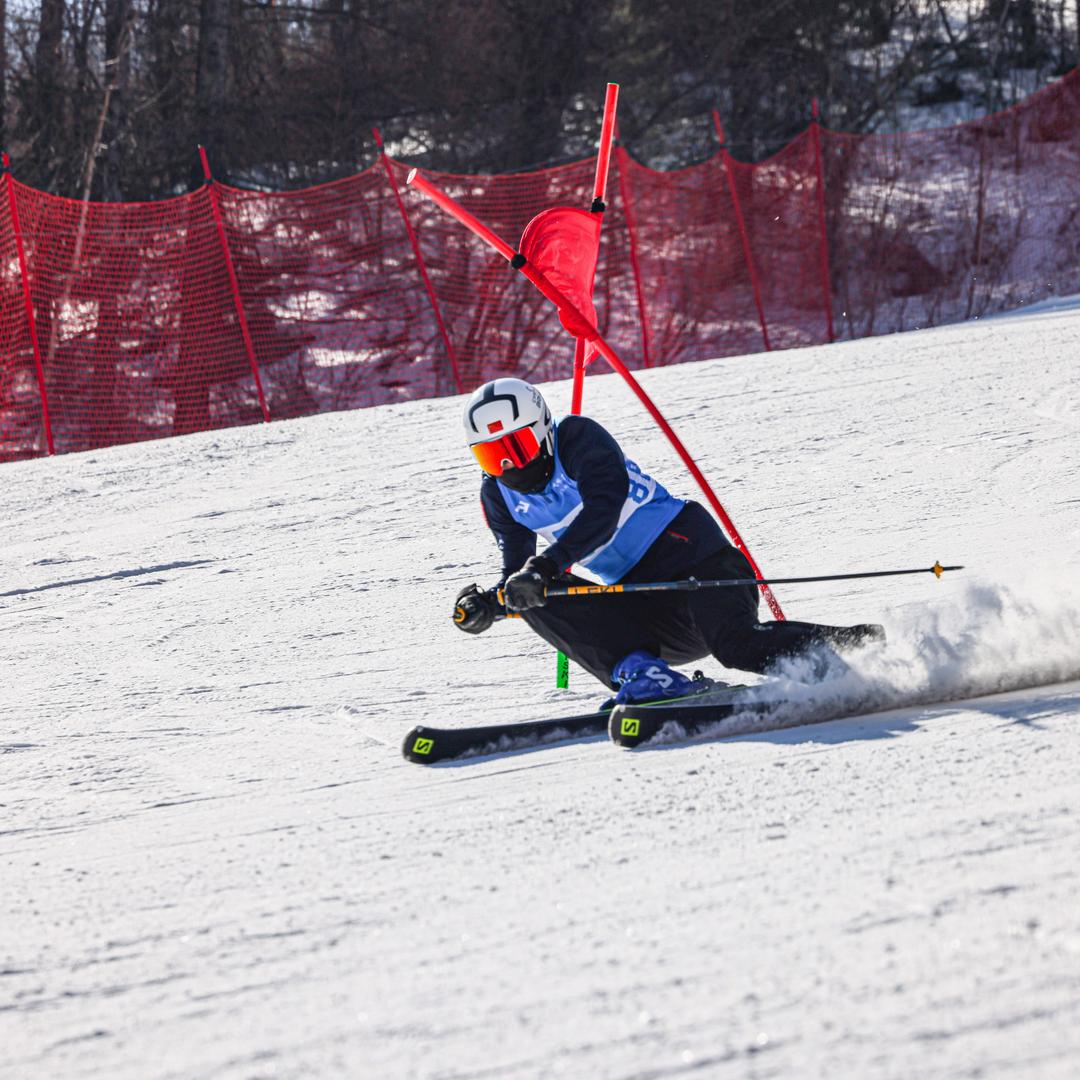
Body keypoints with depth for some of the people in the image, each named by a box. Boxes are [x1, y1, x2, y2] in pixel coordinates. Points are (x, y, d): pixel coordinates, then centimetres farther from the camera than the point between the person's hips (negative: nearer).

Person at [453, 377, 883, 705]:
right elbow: (517, 568, 10)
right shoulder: (500, 495, 9)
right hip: (636, 599, 7)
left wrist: (545, 565, -38)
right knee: (535, 599, -16)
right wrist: (488, 602, -14)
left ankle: (872, 645, -17)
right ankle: (641, 673, -28)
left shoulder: (578, 438, -10)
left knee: (739, 645, -30)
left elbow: (604, 509, -26)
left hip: (686, 552, -6)